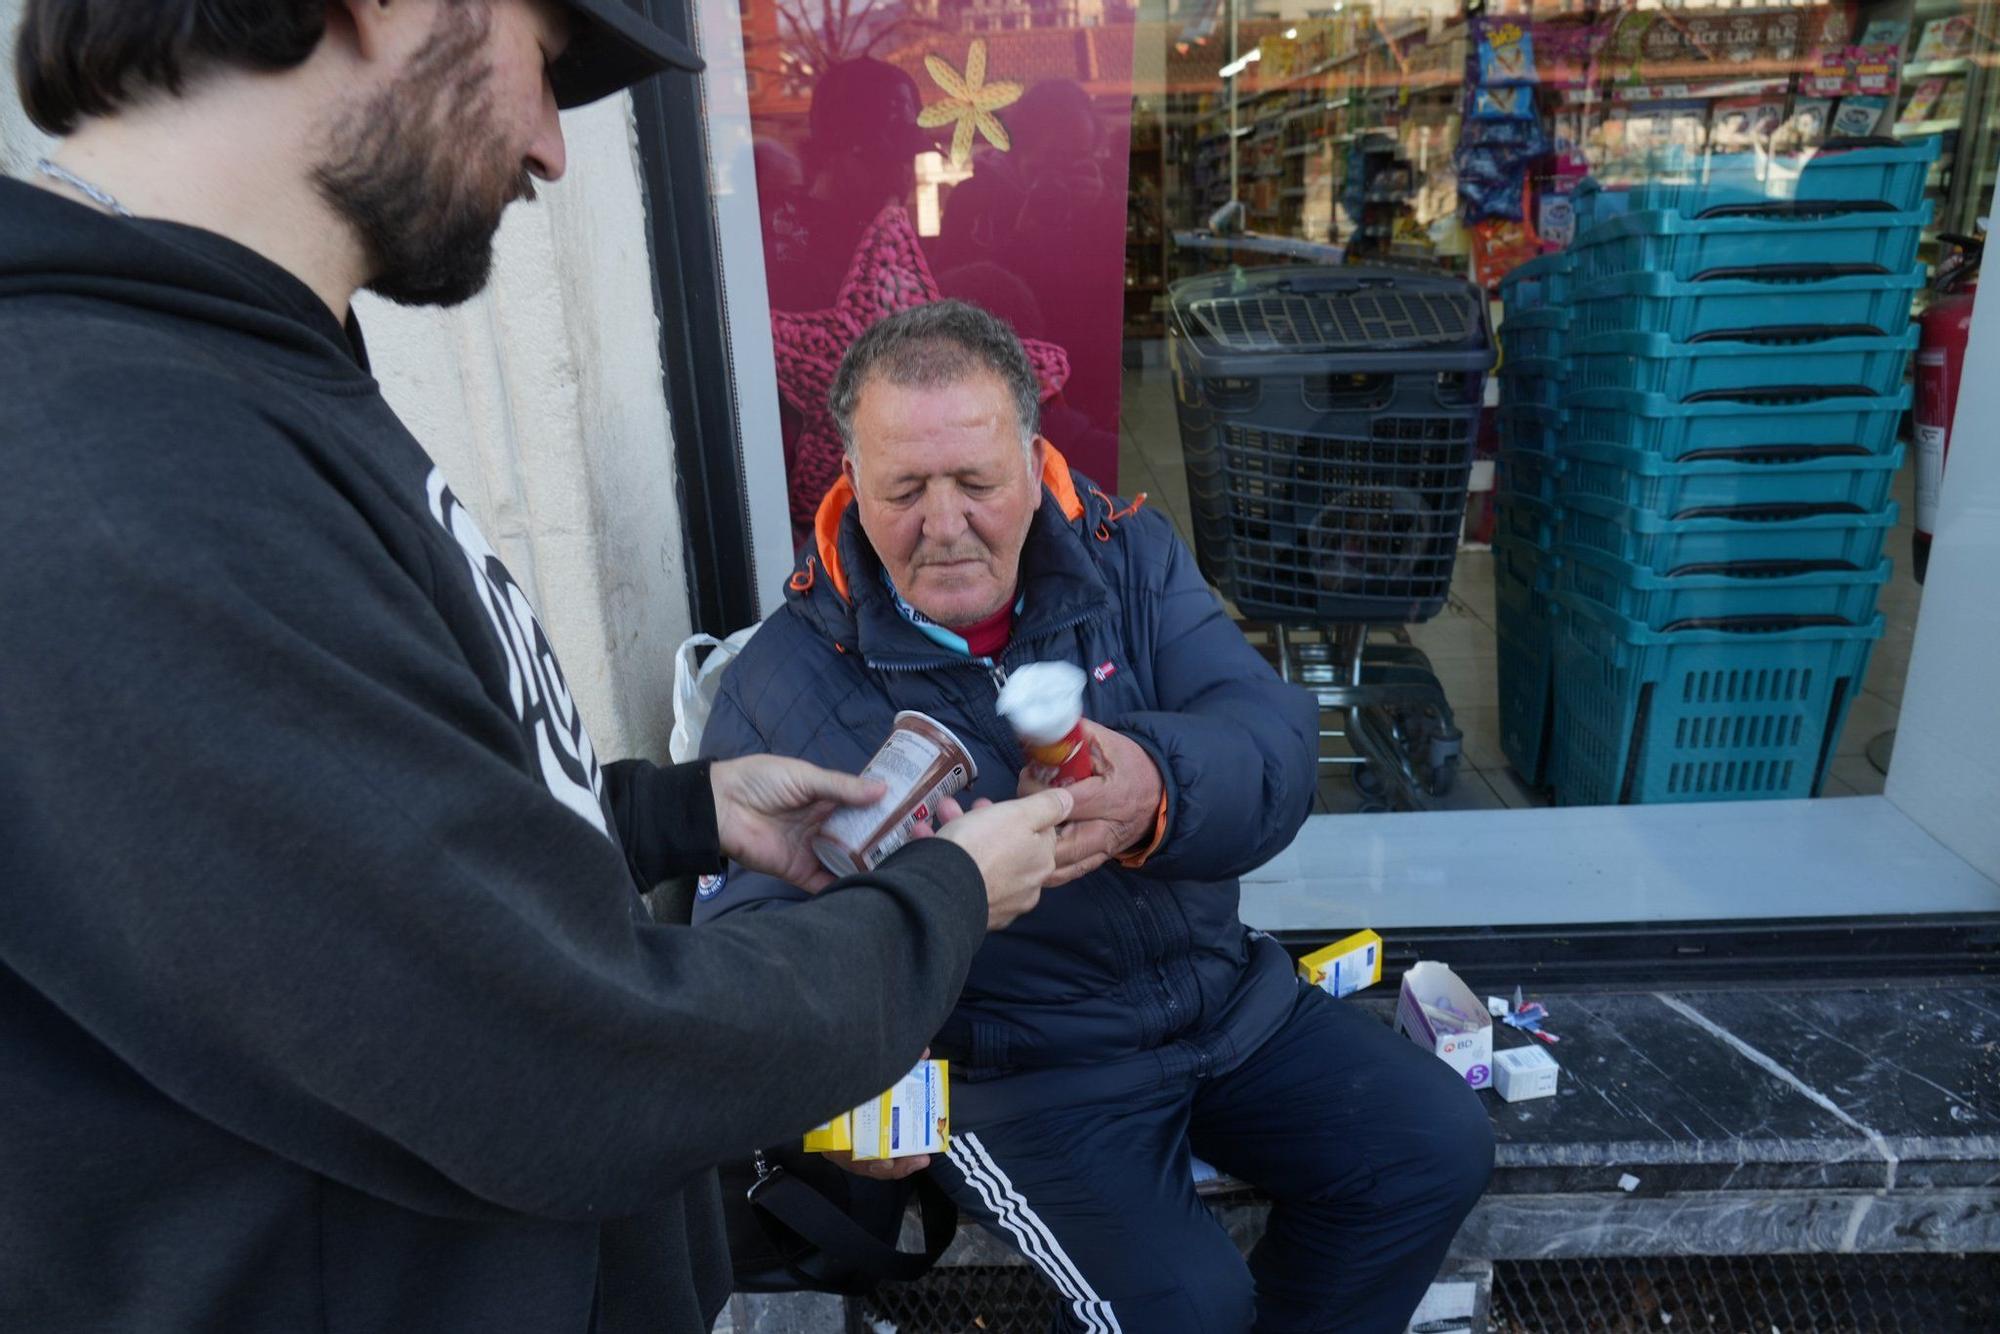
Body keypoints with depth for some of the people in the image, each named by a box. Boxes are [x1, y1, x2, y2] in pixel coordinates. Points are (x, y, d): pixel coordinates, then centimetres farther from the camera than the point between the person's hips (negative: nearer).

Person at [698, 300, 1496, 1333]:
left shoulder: (1130, 557, -5)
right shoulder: (785, 680, -12)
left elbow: (1274, 737, -17)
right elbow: (748, 916, -16)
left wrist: (1157, 792, -42)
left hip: (1225, 995, 4)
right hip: (1016, 1066, -3)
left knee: (1439, 1148, 0)